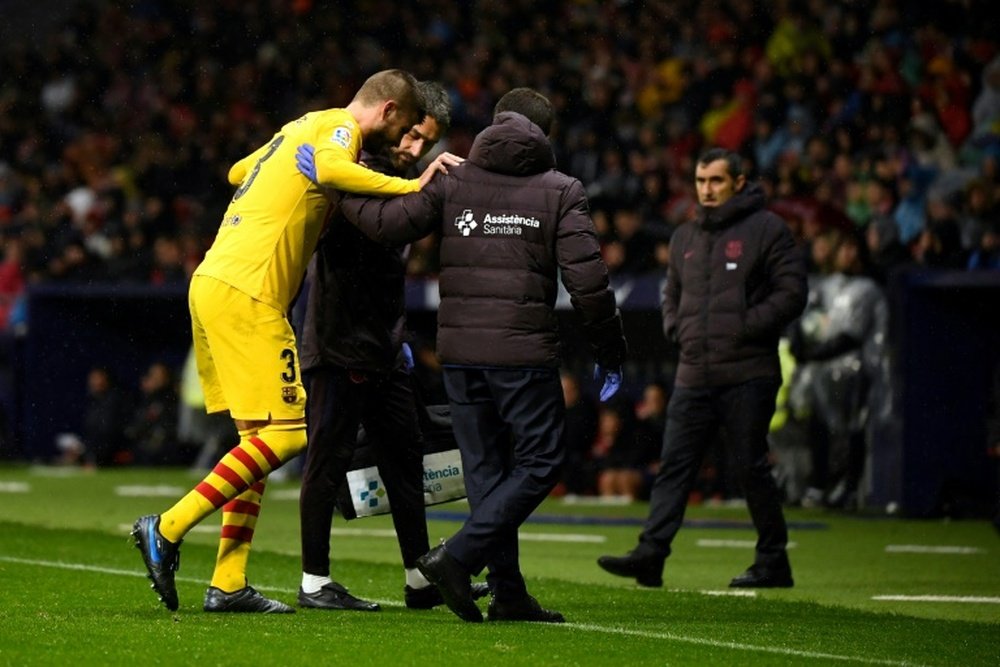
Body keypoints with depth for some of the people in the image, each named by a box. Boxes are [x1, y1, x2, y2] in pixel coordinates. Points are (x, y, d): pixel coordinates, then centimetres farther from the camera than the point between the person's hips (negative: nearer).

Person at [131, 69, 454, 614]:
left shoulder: (306, 126, 22)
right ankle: (168, 529, -9)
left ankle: (228, 584, 7)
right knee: (284, 434, -9)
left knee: (259, 437, 10)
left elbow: (239, 172, 36)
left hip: (212, 283, 10)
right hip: (245, 294, -10)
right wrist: (411, 185, -23)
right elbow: (328, 170, -28)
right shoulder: (342, 128, -4)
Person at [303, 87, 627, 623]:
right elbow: (586, 278, -5)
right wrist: (609, 350, 5)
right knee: (538, 464, 3)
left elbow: (388, 223, -5)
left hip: (459, 351, 4)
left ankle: (508, 593, 7)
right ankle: (457, 557, -11)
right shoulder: (561, 192, 0)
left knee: (484, 468, 10)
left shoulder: (453, 182, 6)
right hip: (523, 352, -4)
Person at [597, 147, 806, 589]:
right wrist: (677, 329, 8)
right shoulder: (685, 238, 18)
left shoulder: (766, 230, -2)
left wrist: (746, 328, -13)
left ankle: (773, 561, 8)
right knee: (674, 465, -2)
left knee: (752, 467, -2)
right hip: (694, 376, 6)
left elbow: (791, 292, -7)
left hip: (747, 374, -6)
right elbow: (672, 295, 28)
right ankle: (651, 553, -8)